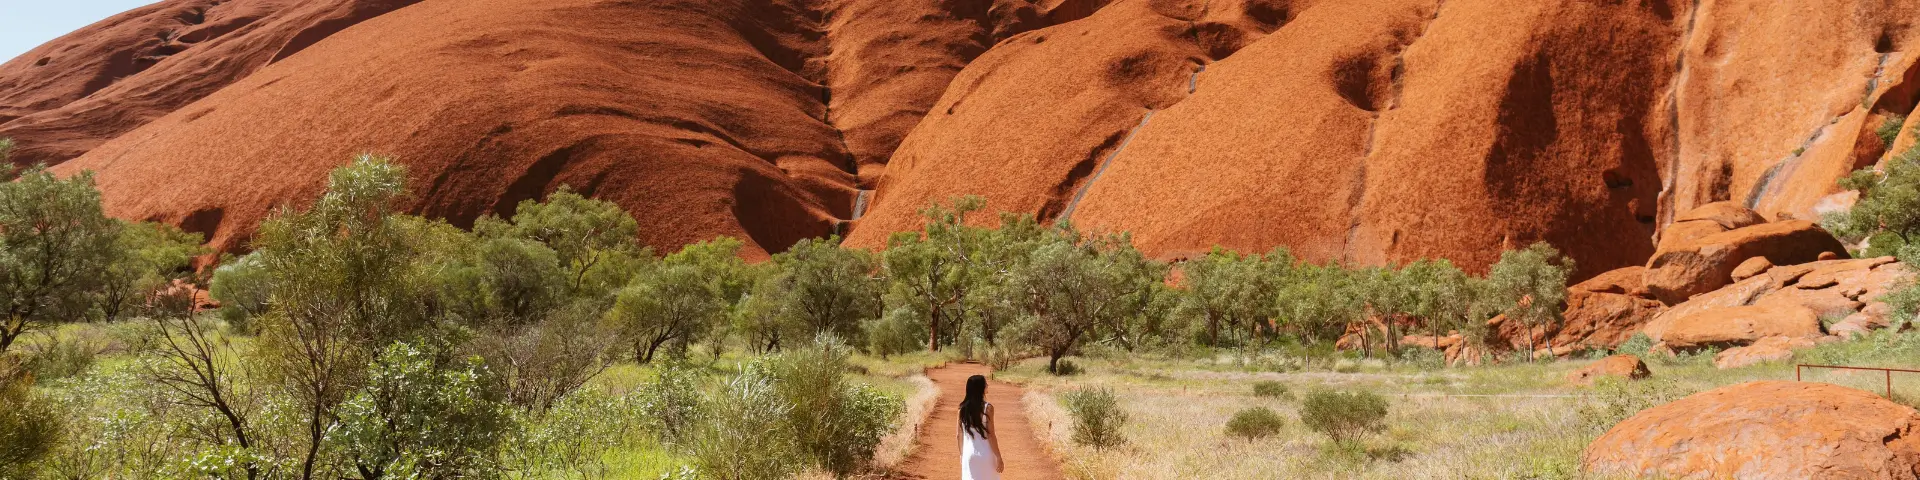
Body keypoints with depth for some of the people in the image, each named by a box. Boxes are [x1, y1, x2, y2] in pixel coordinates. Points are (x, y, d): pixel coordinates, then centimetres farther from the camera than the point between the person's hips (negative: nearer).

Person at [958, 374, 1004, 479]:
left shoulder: (963, 408, -1)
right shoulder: (987, 408, -14)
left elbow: (960, 435, 5)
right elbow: (990, 435, -14)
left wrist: (962, 454, 17)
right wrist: (998, 457, -7)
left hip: (969, 454, 4)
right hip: (985, 454, -4)